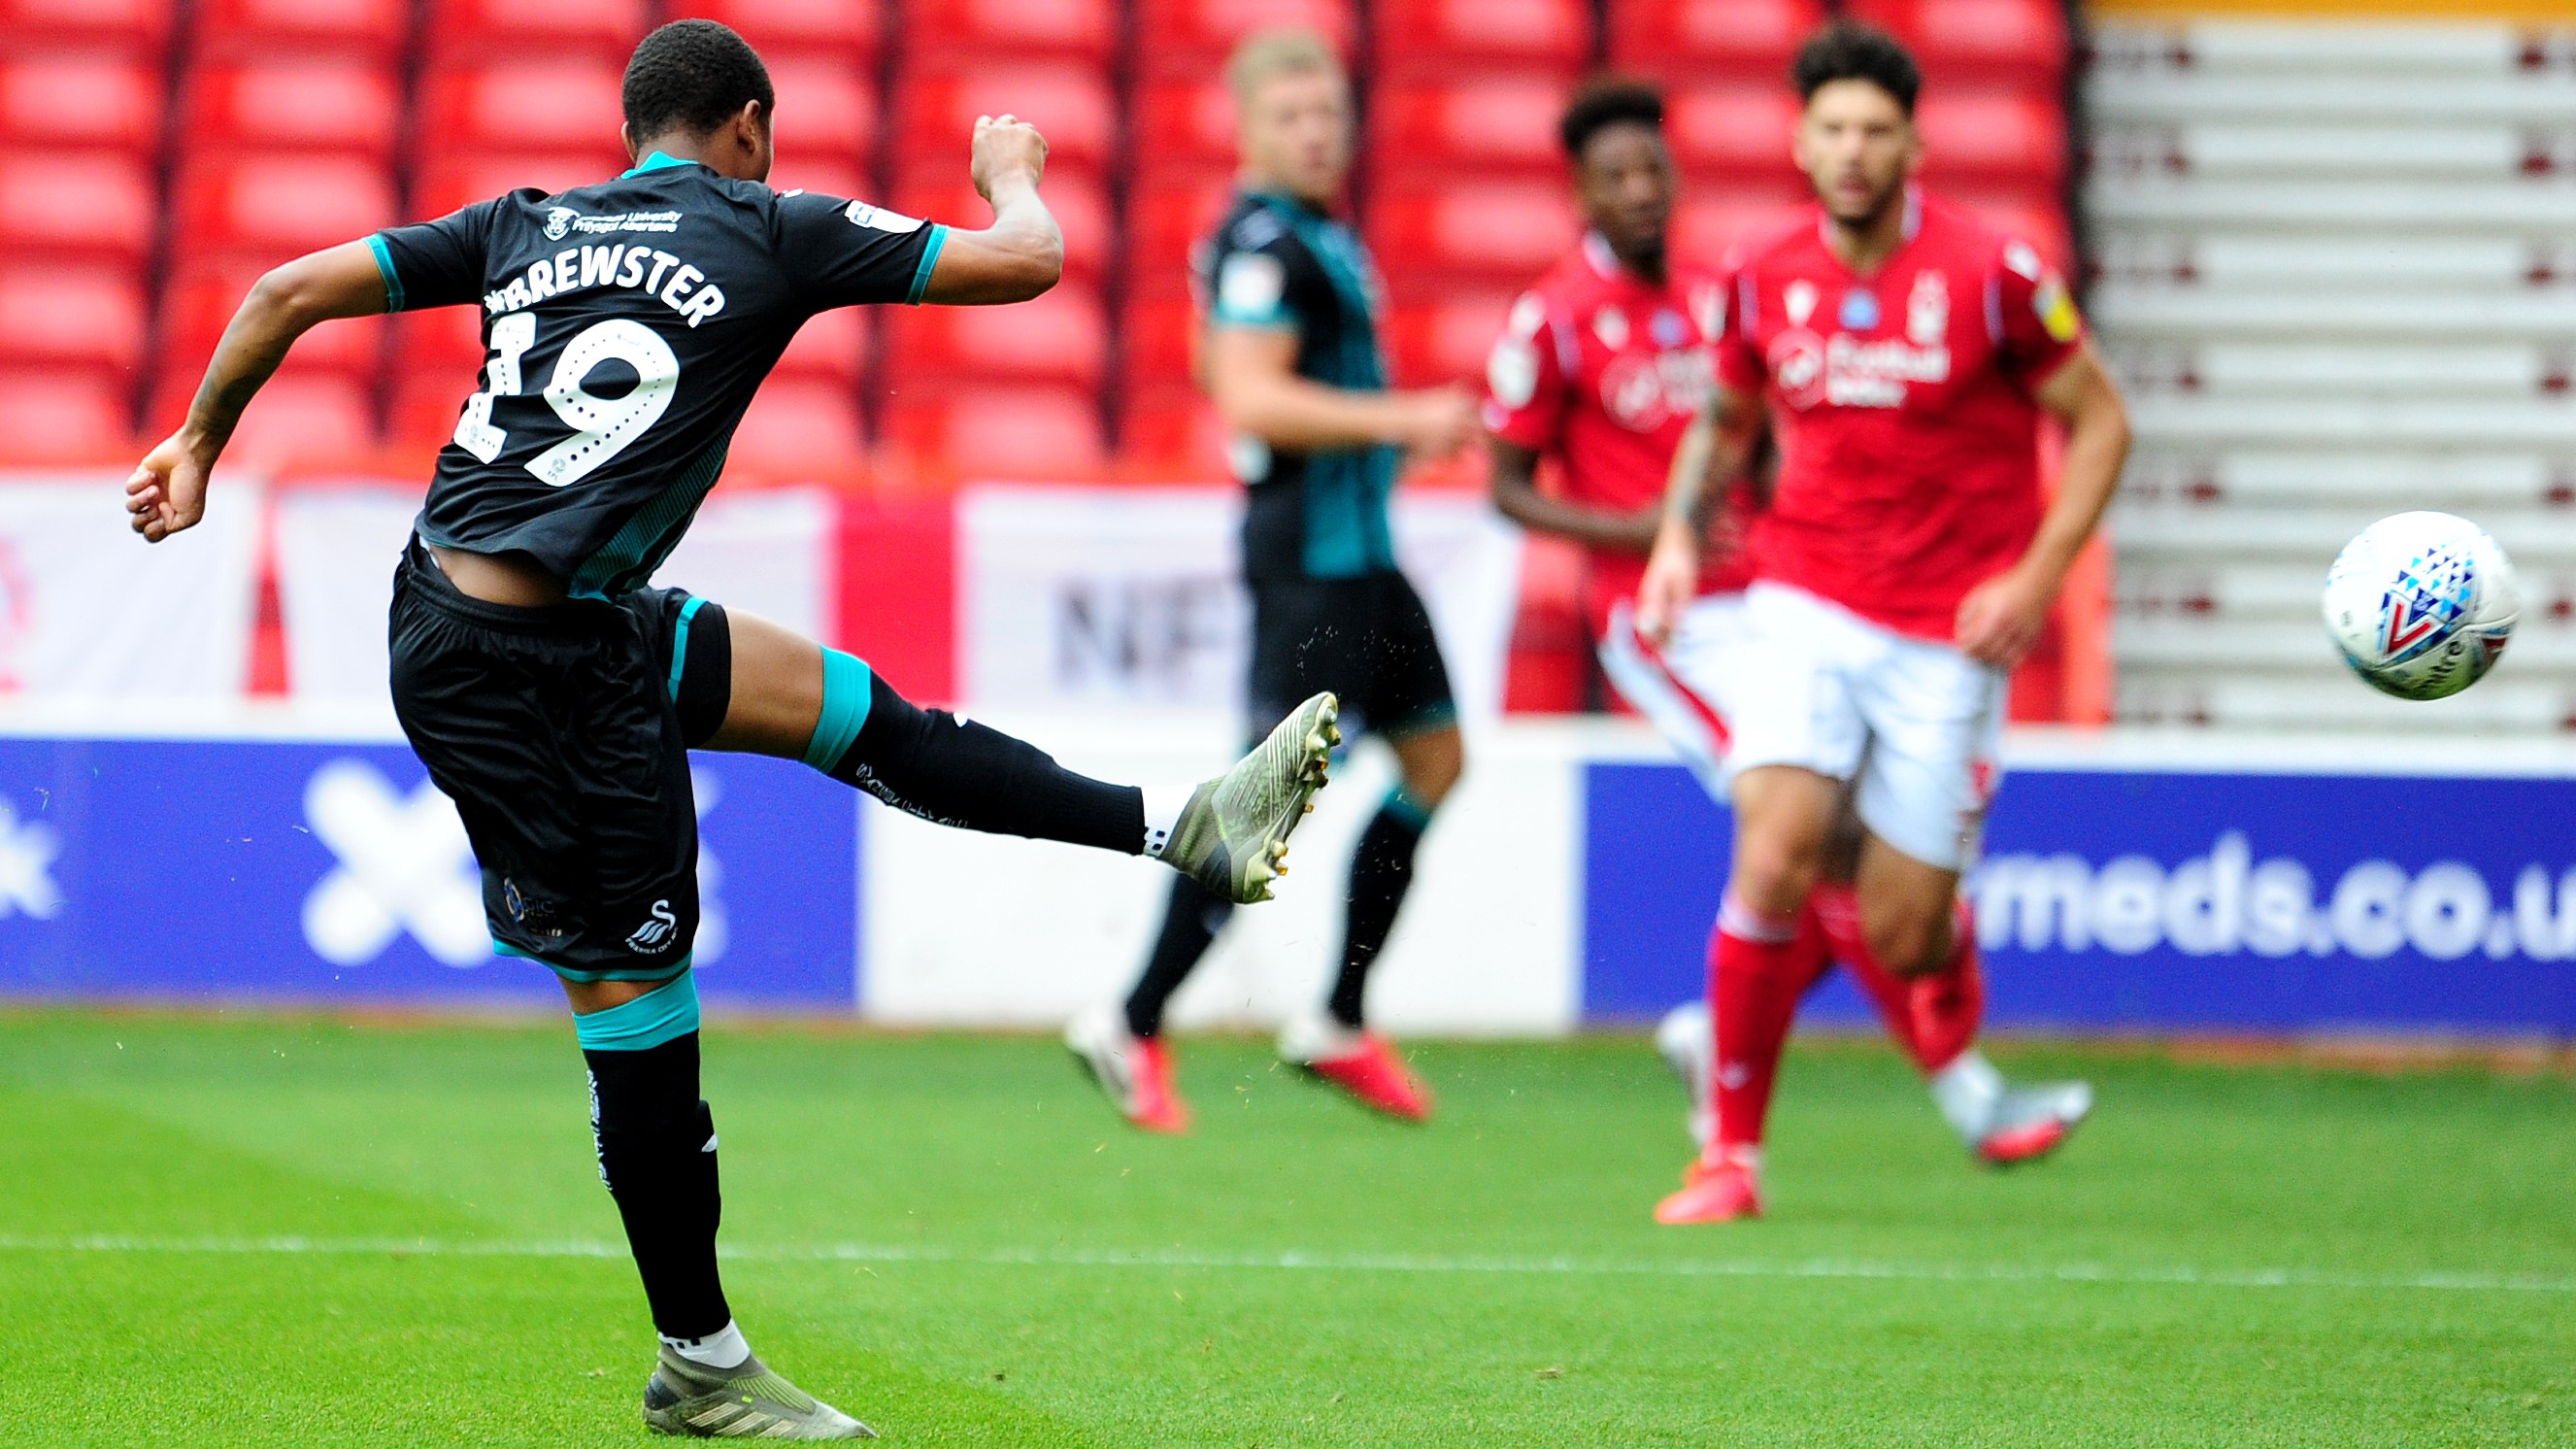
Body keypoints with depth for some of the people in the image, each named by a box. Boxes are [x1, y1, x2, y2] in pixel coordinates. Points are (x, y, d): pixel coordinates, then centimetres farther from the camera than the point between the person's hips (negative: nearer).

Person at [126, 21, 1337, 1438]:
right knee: (635, 998, 1)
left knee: (860, 713, 13)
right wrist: (1014, 173, 24)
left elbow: (290, 290, 7)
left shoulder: (527, 225, 10)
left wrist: (200, 444, 21)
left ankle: (1180, 827, 19)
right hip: (536, 675, -8)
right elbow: (1026, 261, 2)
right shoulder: (772, 230, -4)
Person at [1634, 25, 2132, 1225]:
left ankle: (1957, 1070, 36)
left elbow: (2100, 420, 0)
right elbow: (1725, 423, 21)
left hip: (1947, 639, -2)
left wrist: (2034, 577, -11)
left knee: (1899, 937, -2)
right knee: (1773, 862, -20)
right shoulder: (1765, 280, 2)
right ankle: (1731, 1153, -8)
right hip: (1806, 608, 2)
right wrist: (1677, 534, 3)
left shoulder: (1989, 272, -8)